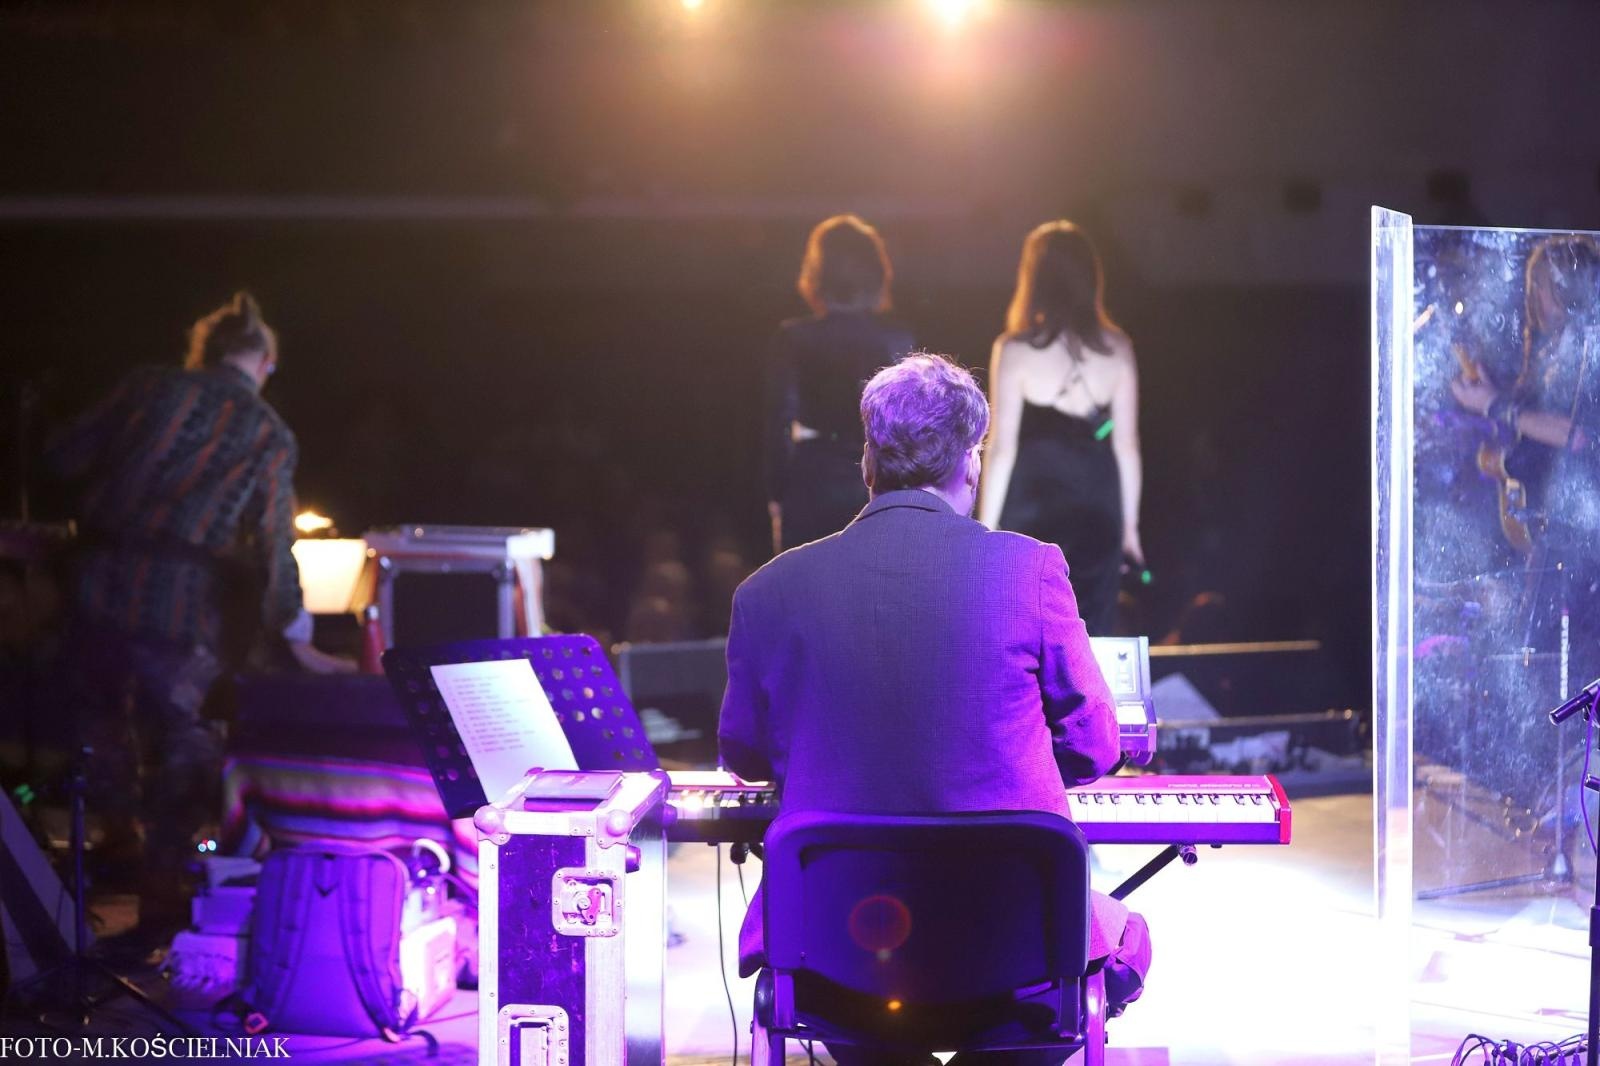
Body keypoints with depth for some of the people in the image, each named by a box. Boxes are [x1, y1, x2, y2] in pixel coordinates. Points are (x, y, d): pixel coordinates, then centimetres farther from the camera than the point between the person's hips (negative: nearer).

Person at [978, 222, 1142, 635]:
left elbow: (1003, 448, -8)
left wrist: (986, 528, -1)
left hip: (1031, 516, -3)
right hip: (1097, 519, 3)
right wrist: (1130, 524, 12)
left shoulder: (1016, 350, -8)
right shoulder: (1116, 348, 0)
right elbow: (1127, 444, 3)